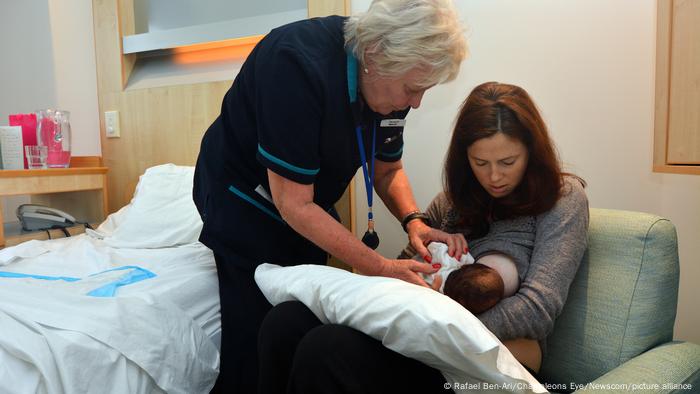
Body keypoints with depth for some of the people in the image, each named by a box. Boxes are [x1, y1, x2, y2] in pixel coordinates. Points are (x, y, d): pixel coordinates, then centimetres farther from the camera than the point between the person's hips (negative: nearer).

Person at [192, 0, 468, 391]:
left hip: (306, 203, 6)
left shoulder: (390, 81, -11)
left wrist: (414, 221, -15)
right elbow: (293, 204, -29)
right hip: (245, 198, -6)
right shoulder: (298, 65, -32)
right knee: (258, 330, -7)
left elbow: (387, 169, 3)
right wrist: (380, 267, -28)